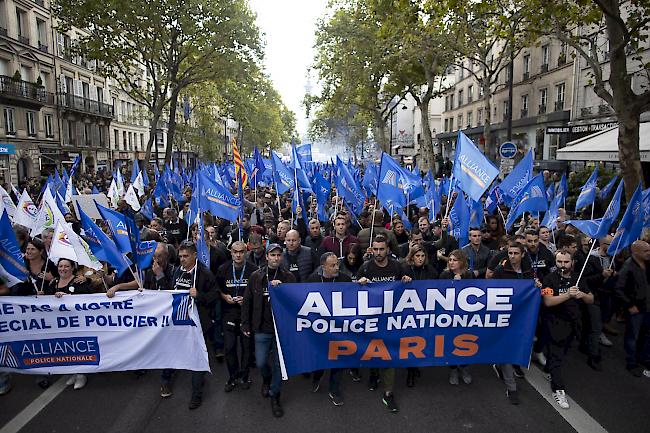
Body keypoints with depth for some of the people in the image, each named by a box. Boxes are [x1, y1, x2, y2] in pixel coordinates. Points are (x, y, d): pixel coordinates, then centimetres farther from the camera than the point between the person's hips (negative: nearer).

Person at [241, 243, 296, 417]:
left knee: (278, 364, 6)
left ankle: (275, 396, 27)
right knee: (261, 362, 8)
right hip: (262, 328, 1)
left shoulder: (288, 277, -3)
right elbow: (247, 302, 5)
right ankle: (267, 378, 42)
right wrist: (245, 324, 4)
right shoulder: (256, 276, -1)